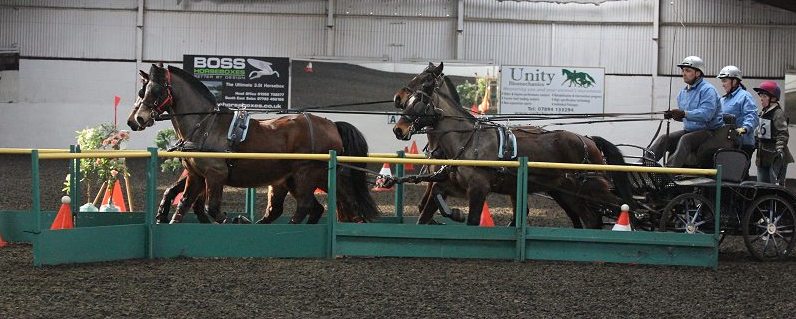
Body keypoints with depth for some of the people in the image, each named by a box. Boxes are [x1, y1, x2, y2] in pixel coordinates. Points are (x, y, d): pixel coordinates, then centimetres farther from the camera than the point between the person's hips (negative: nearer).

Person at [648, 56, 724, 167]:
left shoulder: (707, 90, -12)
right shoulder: (683, 92, 15)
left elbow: (706, 114, -26)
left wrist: (684, 114, -35)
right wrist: (673, 115, -3)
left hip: (708, 131, -8)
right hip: (689, 130, 8)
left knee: (685, 139, -33)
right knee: (664, 138, -11)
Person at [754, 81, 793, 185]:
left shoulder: (778, 113, -11)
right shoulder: (762, 113, 15)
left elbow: (783, 134, -21)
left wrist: (780, 149, -32)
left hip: (776, 158, -9)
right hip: (763, 158, 9)